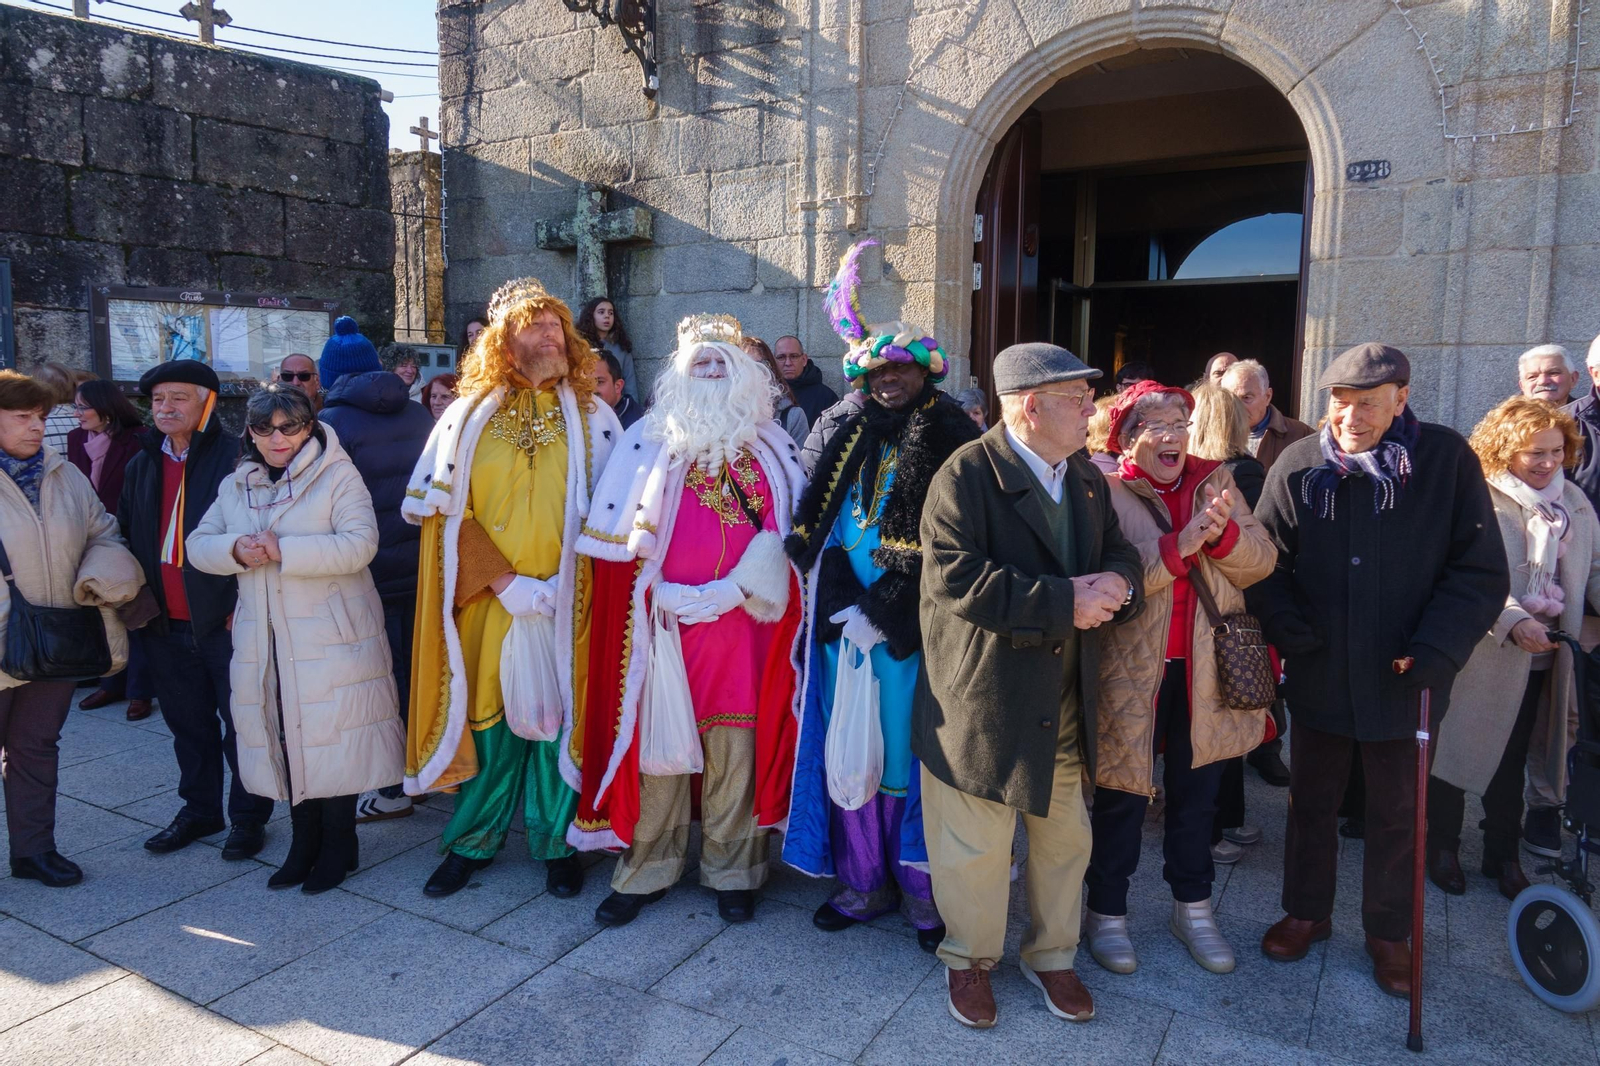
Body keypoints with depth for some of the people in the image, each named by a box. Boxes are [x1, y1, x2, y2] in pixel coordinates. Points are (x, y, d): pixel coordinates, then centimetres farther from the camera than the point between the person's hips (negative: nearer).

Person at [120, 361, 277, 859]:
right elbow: (127, 537, 20)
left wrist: (245, 602, -15)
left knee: (241, 723, 4)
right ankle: (199, 809, 32)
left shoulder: (236, 457, -9)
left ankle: (249, 815, 18)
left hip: (227, 621, -6)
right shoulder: (142, 466, 13)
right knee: (188, 723, 17)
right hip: (166, 625, 6)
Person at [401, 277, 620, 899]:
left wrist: (561, 583, -10)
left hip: (566, 604, 0)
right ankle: (473, 840, 27)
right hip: (486, 602, 1)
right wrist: (503, 581, -12)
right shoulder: (468, 416, 5)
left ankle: (557, 841, 23)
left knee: (558, 718, 6)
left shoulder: (591, 416, 5)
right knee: (486, 717, 9)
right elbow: (443, 509, 0)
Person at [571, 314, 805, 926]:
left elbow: (794, 535, 9)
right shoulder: (649, 444, 7)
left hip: (744, 626, 1)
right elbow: (623, 543, 0)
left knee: (735, 747, 6)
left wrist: (751, 583, -7)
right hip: (665, 622, -1)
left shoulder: (773, 450, 12)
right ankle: (648, 869, 19)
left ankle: (732, 870, 21)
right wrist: (670, 595, -11)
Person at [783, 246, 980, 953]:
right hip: (844, 622, 5)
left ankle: (924, 892, 18)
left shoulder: (949, 435, -3)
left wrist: (881, 613, -14)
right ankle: (865, 882, 24)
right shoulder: (851, 434, 13)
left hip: (908, 629, -4)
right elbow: (815, 523, 13)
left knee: (909, 751, 1)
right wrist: (836, 602, 0)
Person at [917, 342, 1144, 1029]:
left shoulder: (1088, 478, 10)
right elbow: (955, 577, -25)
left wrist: (1115, 584, -11)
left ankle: (1052, 955, 41)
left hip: (1066, 699, 7)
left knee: (1064, 838, 18)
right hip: (983, 699, -6)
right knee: (976, 845, 8)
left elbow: (1121, 554, 14)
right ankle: (970, 959, 33)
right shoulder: (968, 474, -14)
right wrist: (1064, 602, -24)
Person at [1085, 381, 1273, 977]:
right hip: (1131, 670, -4)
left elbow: (1261, 561, -2)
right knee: (1122, 797, 9)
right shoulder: (1105, 492, -9)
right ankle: (1106, 913, 27)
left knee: (1197, 793, 18)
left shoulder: (1215, 481, 6)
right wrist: (1183, 542, -28)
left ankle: (1193, 909, 37)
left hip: (1205, 670, 5)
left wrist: (1223, 531, -21)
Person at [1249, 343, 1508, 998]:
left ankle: (1388, 932, 34)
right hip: (1319, 675, 1)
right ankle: (1306, 912, 36)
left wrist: (1436, 648, -15)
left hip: (1402, 677, -1)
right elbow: (1265, 563, -1)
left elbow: (1481, 571, -6)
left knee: (1398, 813, 14)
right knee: (1311, 801, 16)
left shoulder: (1446, 459, -8)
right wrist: (1290, 630, -14)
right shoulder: (1298, 465, -5)